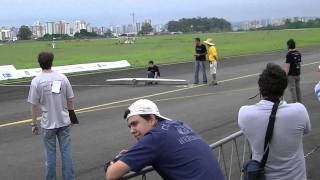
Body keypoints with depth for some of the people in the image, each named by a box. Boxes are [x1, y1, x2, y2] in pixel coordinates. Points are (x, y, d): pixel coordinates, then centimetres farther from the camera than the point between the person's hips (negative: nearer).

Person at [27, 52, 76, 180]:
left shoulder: (36, 81, -11)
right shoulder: (62, 78, -4)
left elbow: (34, 105, -8)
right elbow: (69, 100, 3)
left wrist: (33, 124, 2)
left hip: (48, 124, -2)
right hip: (64, 122, 2)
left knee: (50, 154, 9)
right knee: (66, 152, 9)